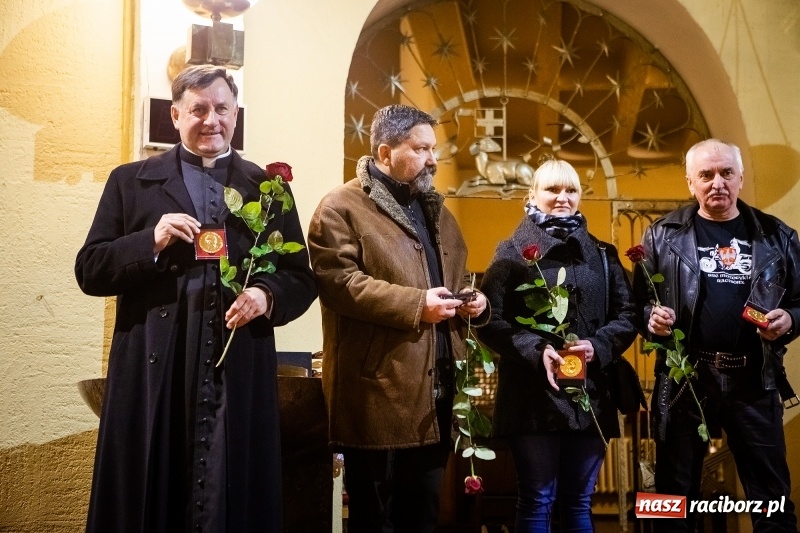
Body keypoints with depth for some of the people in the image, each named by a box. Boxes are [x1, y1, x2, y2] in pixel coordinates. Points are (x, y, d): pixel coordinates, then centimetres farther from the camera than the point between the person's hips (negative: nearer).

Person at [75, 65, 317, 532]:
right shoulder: (130, 181, 9)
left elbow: (302, 276, 10)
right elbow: (90, 271, 4)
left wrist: (267, 296, -11)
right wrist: (151, 241, -12)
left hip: (241, 374, 1)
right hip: (151, 374, 0)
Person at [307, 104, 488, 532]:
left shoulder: (436, 210, 19)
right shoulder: (341, 207, -7)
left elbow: (456, 275, 27)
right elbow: (336, 280, -18)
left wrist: (472, 298, 4)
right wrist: (415, 304, -22)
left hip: (435, 390, 8)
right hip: (380, 392, -7)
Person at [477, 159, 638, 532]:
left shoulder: (601, 255, 13)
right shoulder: (513, 252, 3)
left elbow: (627, 316, 8)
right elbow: (489, 320, -6)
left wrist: (598, 346, -11)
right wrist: (535, 349, -20)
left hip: (589, 395, 3)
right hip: (533, 396, -3)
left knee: (579, 503, 12)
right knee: (535, 502, 3)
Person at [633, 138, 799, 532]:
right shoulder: (662, 235, 3)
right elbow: (637, 301, 5)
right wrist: (651, 319, -16)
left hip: (754, 381, 1)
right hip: (685, 379, -1)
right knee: (676, 493, 9)